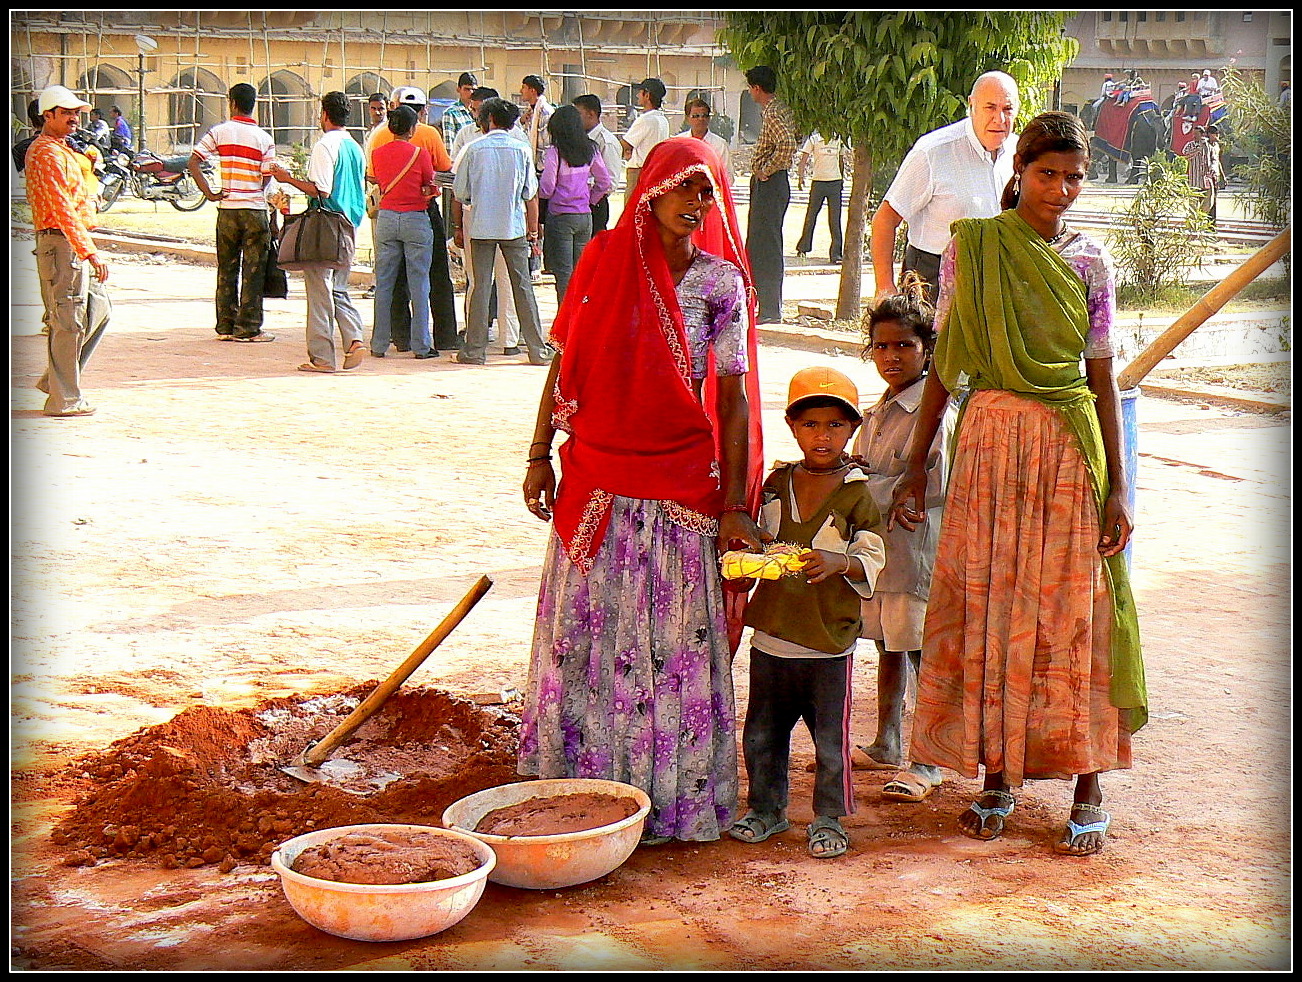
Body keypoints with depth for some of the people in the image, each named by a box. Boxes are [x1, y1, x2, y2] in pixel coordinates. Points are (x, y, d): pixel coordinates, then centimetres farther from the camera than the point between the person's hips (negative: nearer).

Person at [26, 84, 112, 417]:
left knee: (99, 309, 14)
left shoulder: (63, 151, 20)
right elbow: (62, 209, -23)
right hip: (61, 243, -11)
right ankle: (63, 399, -1)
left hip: (76, 245, 11)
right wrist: (90, 252, -26)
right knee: (68, 322, -7)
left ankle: (55, 379, 21)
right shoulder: (46, 154, -14)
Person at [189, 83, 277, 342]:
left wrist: (210, 194, -4)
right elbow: (266, 179, -4)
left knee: (227, 269, 11)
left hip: (227, 208, 2)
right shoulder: (265, 139, -1)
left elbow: (193, 162, -6)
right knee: (253, 271, 3)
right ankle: (248, 328, 3)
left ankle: (225, 326, 13)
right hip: (255, 209, -2)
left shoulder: (220, 131, 1)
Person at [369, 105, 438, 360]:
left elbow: (379, 183, 10)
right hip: (416, 219, -3)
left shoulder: (378, 153, 4)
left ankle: (379, 344, 8)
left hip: (386, 218, 4)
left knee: (383, 284, 8)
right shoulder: (420, 153, -7)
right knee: (419, 284, 1)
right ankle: (421, 345, 2)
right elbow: (429, 188, 0)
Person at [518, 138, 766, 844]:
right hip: (596, 478, 2)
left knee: (675, 640, 2)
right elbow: (565, 364, 8)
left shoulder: (721, 282, -2)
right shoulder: (605, 259, 2)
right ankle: (583, 778, 22)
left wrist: (733, 506, -6)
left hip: (681, 484, -2)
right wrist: (540, 456, 4)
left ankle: (672, 794, 15)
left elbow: (734, 399, -2)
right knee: (585, 633, 7)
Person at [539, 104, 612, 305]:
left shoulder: (555, 151, -11)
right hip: (585, 216, 5)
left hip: (560, 216, -5)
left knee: (563, 273, -3)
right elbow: (605, 182, 10)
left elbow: (547, 188, -12)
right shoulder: (590, 150, 6)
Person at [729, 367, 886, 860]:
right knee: (762, 733, 13)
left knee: (830, 738, 2)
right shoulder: (776, 484, 7)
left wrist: (838, 564, -29)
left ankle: (829, 819, 17)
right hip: (772, 637, 4)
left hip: (828, 642, -4)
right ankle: (766, 808, 29)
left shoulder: (856, 493, -5)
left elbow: (873, 559, -10)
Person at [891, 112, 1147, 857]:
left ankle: (1089, 790, 9)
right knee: (987, 611, 4)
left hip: (1070, 447, 0)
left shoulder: (1090, 263, 3)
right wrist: (916, 465, 4)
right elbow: (945, 364, 6)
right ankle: (998, 776, 17)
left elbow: (1103, 378, 4)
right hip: (988, 439, 1)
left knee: (1073, 614, 1)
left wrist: (1118, 487, 0)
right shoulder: (972, 248, 2)